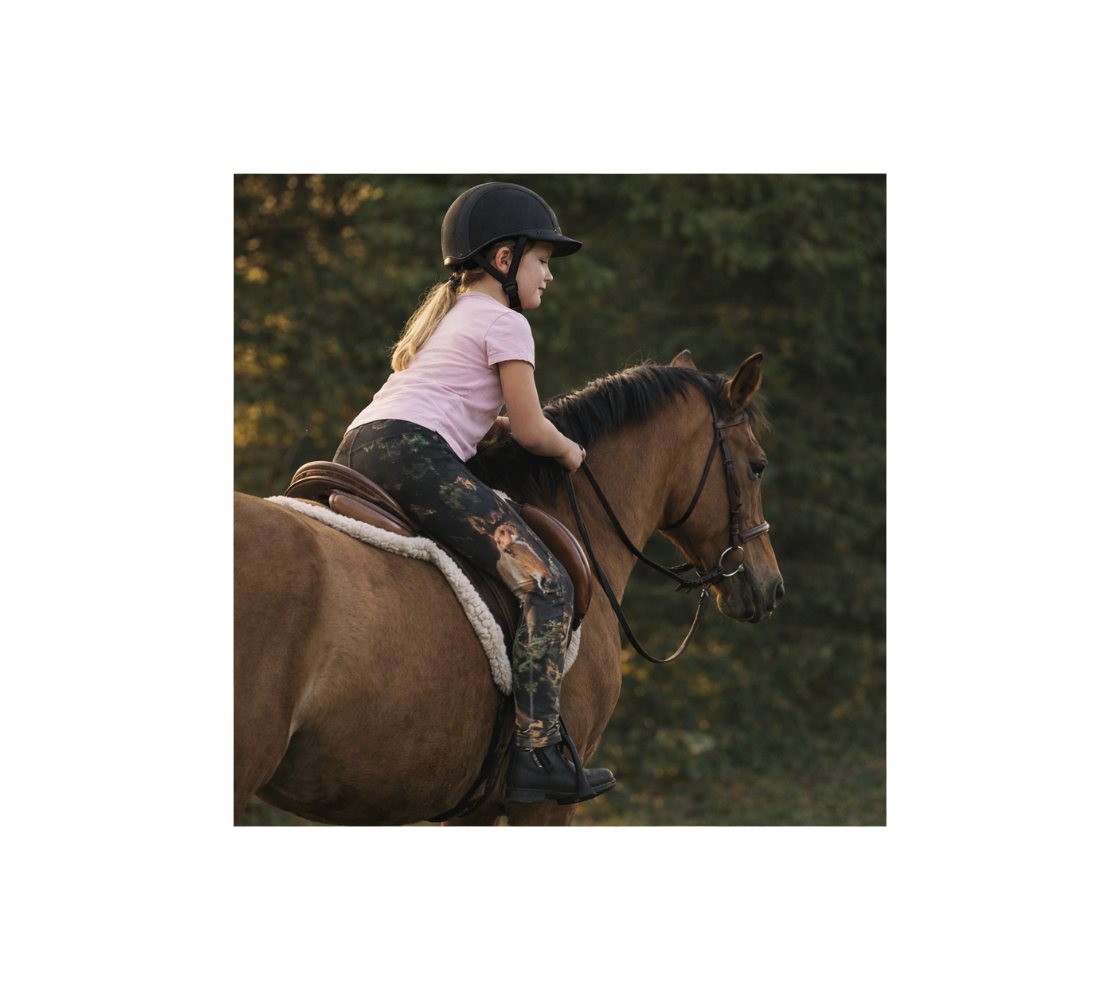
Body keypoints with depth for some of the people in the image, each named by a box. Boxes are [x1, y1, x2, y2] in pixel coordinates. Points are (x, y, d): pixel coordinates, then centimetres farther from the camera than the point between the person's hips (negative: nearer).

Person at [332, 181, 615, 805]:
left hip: (358, 451, 10)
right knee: (547, 584, -16)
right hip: (413, 454, -10)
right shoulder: (505, 322, 2)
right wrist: (568, 450, 19)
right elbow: (531, 431, 1)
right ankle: (537, 755, -27)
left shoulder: (447, 314, 31)